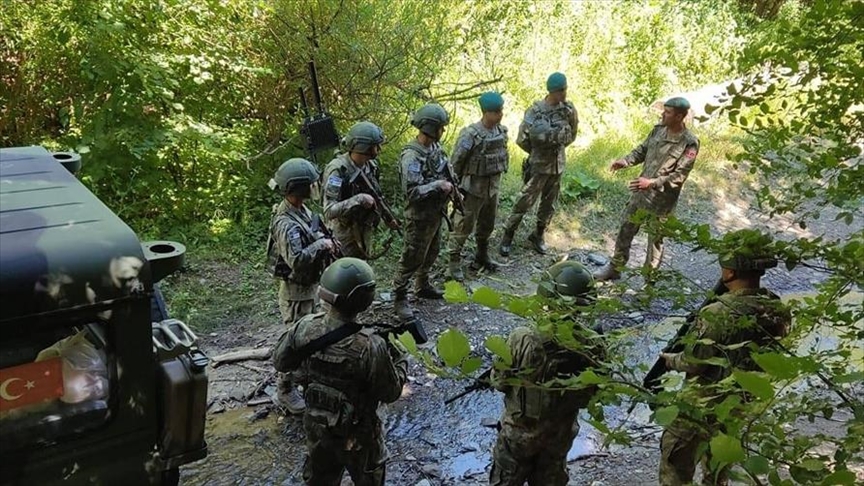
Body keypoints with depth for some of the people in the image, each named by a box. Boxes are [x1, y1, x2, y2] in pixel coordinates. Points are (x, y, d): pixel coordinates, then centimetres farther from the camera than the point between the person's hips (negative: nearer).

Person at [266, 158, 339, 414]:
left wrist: (324, 240, 0)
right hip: (296, 291, -10)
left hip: (310, 286, 10)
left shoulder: (301, 210, 1)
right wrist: (321, 245, -29)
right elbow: (296, 259, -41)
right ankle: (285, 390, 18)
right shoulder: (286, 223, -30)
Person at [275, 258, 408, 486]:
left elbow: (281, 361, -1)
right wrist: (399, 358, -3)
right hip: (356, 432, -4)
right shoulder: (370, 346, -33)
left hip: (315, 424, 4)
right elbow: (391, 393, -18)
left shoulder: (305, 328, -20)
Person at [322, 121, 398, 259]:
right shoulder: (337, 170, -27)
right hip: (344, 233, -7)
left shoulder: (371, 166, -4)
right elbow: (329, 212, -32)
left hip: (365, 231, 7)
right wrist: (359, 200, -38)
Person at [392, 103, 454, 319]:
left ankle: (422, 286, 41)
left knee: (431, 253, 22)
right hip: (420, 216, -9)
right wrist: (438, 186, -27)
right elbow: (412, 191, -30)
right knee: (412, 258, 1)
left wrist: (451, 187, 2)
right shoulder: (411, 156, -26)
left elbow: (444, 172, 17)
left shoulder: (435, 147, 2)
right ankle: (399, 297, 15)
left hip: (435, 213, 9)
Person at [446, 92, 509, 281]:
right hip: (473, 188, -7)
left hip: (493, 186, 7)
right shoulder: (471, 135, -21)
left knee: (487, 225, 20)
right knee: (463, 226, -1)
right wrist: (457, 187, -10)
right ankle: (454, 264, 8)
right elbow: (456, 161, -15)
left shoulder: (501, 131, 0)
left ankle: (482, 257, 37)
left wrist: (497, 178, 15)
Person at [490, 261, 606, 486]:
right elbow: (591, 393, -6)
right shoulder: (594, 346, -22)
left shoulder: (523, 339, -32)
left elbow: (499, 382, -16)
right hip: (561, 432, 3)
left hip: (520, 429, -2)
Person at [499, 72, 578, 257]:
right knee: (524, 202, -2)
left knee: (549, 204, 14)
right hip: (539, 165, -5)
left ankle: (538, 236, 31)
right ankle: (507, 237, 10)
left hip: (558, 164, 5)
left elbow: (571, 135, 15)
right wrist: (537, 152, 2)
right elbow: (522, 139, -9)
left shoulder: (568, 109, -2)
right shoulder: (536, 111, -16)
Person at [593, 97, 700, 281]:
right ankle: (615, 267, 32)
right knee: (625, 230, 16)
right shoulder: (658, 129, 1)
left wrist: (652, 183, -31)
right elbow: (642, 150, 12)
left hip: (661, 200, -6)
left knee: (655, 240, 9)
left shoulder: (689, 143, -19)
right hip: (640, 193, 6)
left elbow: (680, 175, -22)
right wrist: (626, 161, -6)